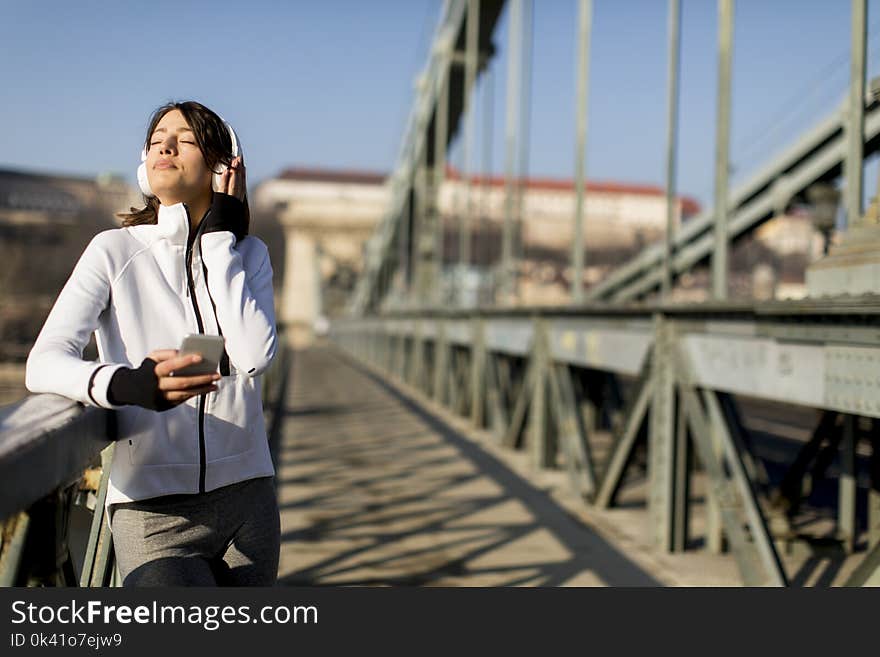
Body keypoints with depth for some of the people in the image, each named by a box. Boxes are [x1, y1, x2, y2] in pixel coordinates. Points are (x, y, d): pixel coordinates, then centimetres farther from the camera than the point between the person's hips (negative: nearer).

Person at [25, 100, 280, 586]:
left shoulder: (248, 253, 6)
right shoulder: (115, 250, -3)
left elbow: (254, 356, -12)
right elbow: (44, 363, -15)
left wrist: (219, 237, -7)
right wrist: (127, 385, -35)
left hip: (246, 496, 4)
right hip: (153, 513, -3)